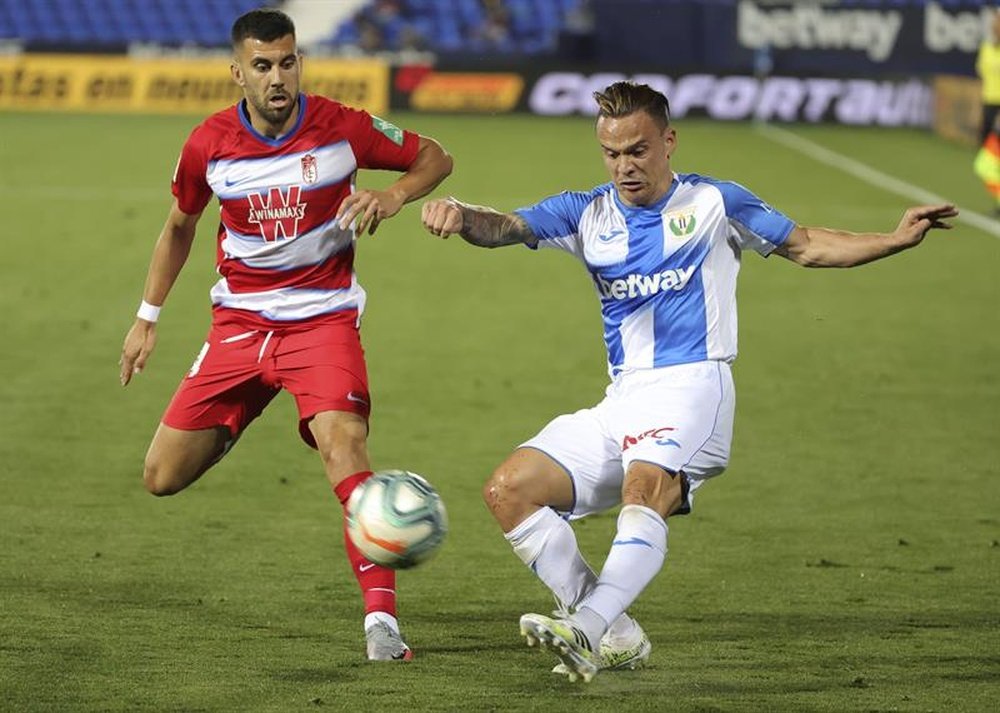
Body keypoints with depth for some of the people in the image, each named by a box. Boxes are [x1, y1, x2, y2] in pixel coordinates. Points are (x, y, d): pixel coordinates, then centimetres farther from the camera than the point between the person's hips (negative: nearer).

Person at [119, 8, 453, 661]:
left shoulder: (341, 128, -12)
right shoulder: (210, 145, -6)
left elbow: (435, 159, 2)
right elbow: (180, 226, 13)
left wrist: (391, 197, -19)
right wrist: (148, 318, 16)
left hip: (324, 319, -3)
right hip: (239, 322, 3)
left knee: (343, 442, -29)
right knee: (163, 478, 0)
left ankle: (382, 615, -30)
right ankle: (227, 429, 39)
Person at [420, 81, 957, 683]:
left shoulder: (714, 204, 8)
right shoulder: (588, 215, 14)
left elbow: (807, 247, 17)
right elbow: (504, 228, -1)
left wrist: (897, 240, 3)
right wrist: (460, 216, -24)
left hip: (691, 386, -5)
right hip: (621, 401, 6)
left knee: (644, 490, -34)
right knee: (509, 490, -8)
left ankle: (585, 628, -53)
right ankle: (615, 638, -6)